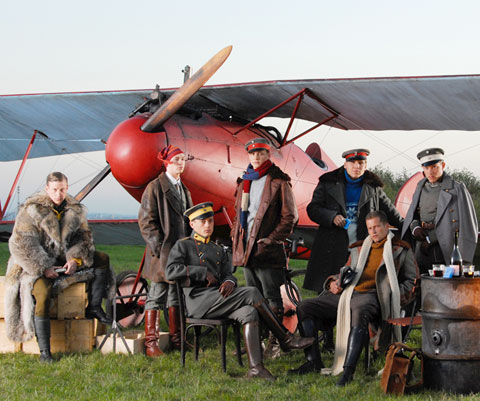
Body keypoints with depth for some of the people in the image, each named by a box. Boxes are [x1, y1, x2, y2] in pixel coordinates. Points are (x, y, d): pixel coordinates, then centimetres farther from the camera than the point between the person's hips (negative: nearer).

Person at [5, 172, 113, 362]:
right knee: (43, 293, -34)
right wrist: (43, 268, -22)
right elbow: (21, 244, -15)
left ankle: (94, 307, 0)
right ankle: (44, 351, -31)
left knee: (102, 259, -4)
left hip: (64, 259, 6)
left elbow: (84, 236, 7)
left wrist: (76, 259, -13)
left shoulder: (75, 209, 4)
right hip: (35, 265, -6)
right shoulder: (32, 209, -12)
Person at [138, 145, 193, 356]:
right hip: (162, 252, -7)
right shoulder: (154, 187, -6)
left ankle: (175, 338, 20)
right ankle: (150, 342, 1)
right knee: (156, 295, -4)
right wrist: (159, 248, -15)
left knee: (177, 294, 11)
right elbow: (146, 221, -10)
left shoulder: (184, 189, 16)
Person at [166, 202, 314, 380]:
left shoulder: (218, 250, 28)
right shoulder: (182, 246, 7)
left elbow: (228, 274, 17)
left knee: (249, 313, -26)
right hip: (198, 301, -7)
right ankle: (285, 338, -17)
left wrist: (229, 282, -9)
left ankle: (255, 367, -33)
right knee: (252, 293, -23)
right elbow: (171, 271, -9)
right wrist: (203, 272, -11)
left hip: (218, 300, 7)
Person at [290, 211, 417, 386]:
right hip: (346, 294, 6)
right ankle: (313, 361, -14)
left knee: (359, 313, -44)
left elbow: (412, 280, 13)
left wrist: (394, 296, -5)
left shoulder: (401, 250, 16)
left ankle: (348, 370, -51)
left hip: (371, 296, -6)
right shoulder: (359, 248, 29)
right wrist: (333, 283, 12)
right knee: (304, 307, -10)